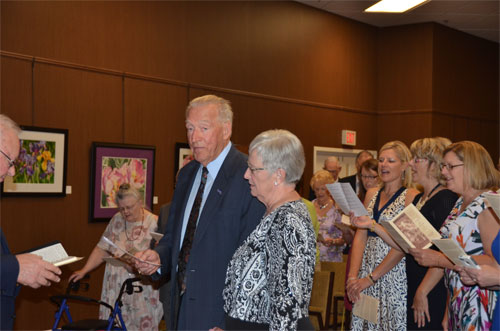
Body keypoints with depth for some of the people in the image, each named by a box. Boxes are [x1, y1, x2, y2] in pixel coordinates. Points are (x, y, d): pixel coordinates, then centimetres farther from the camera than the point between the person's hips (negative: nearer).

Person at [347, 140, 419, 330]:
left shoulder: (411, 196, -7)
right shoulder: (371, 195, 11)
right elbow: (360, 237, 6)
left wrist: (371, 278, -16)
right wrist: (353, 276, -6)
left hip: (394, 273, -5)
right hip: (366, 275, 5)